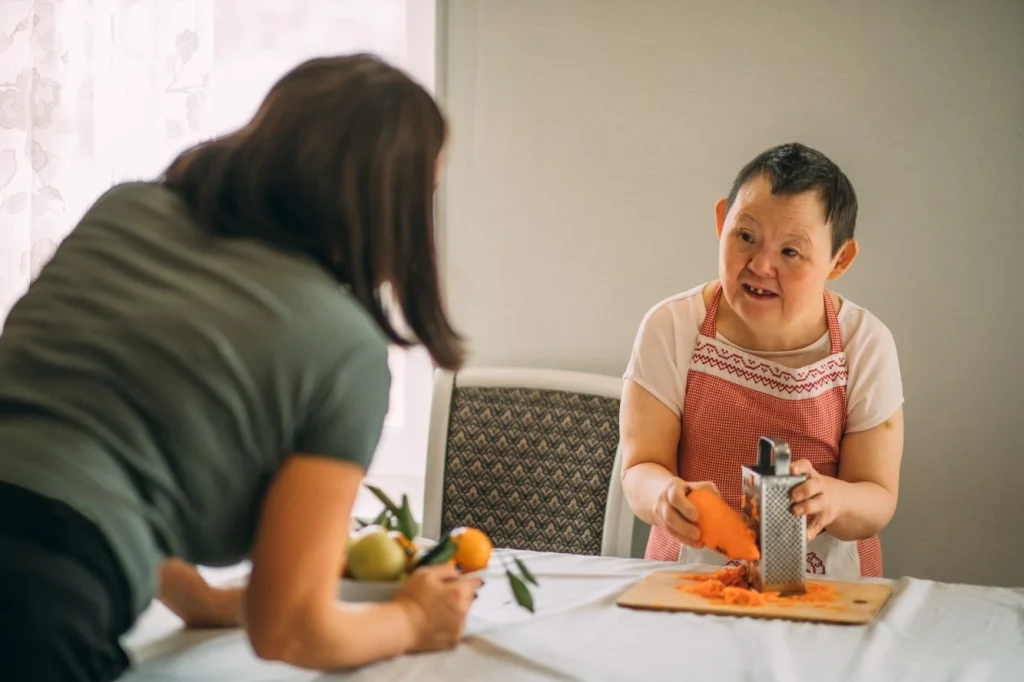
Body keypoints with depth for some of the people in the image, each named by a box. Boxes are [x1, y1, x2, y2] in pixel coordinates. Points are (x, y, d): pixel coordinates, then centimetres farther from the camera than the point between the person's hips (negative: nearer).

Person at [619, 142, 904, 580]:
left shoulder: (867, 345, -4)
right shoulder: (671, 328, -4)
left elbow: (878, 502, -5)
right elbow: (640, 469, -7)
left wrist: (832, 498, -28)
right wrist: (666, 495, -30)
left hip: (827, 591, 0)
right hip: (693, 573, 1)